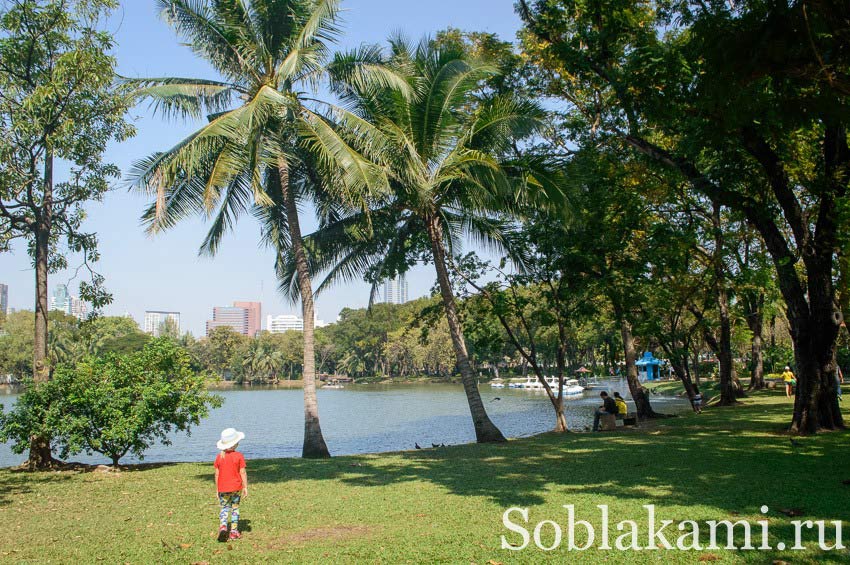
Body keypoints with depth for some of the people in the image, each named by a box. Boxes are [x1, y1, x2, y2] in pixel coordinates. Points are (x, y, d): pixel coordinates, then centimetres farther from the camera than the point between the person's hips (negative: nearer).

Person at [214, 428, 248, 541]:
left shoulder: (219, 457, -1)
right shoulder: (239, 456, -8)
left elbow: (217, 474, 3)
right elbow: (242, 473, -7)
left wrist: (217, 489, 12)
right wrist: (245, 487, 1)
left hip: (223, 488, 2)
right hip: (236, 487, -2)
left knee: (224, 508, 11)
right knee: (235, 508, 11)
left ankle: (223, 526, -13)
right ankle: (234, 531, 14)